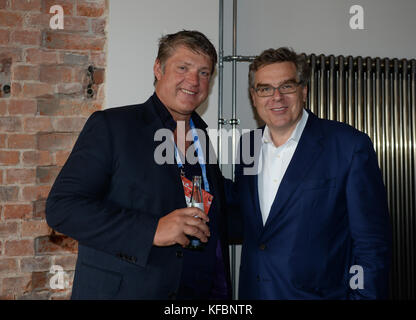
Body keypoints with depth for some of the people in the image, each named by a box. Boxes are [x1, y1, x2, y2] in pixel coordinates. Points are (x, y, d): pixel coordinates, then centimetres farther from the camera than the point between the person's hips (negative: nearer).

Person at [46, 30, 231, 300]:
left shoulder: (206, 137, 7)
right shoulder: (110, 126, -8)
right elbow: (61, 207, -17)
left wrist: (223, 292, 7)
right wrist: (152, 230, -24)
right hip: (122, 291, -4)